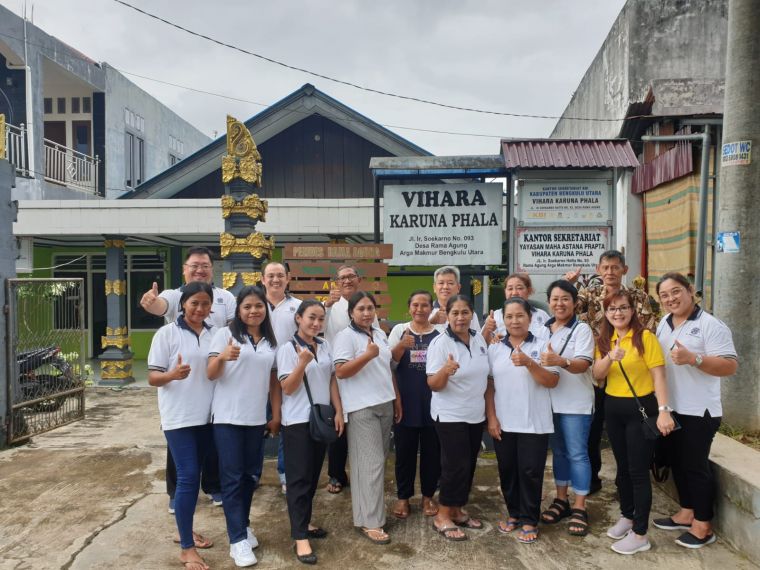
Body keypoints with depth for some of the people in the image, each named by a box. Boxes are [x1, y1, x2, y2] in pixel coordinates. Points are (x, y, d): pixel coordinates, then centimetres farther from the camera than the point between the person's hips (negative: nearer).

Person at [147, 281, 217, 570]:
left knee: (193, 476, 16)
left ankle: (185, 530, 34)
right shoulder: (167, 333, -7)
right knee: (188, 477, -6)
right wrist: (173, 375, -27)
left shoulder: (215, 334, 5)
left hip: (206, 416, 5)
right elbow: (152, 378, -7)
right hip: (179, 417, -5)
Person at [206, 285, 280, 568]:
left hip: (257, 418, 4)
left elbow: (274, 381, 11)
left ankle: (243, 526, 30)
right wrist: (222, 357, -31)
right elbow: (211, 375, -10)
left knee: (249, 475, 14)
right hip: (228, 418, -4)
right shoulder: (225, 334, -5)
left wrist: (276, 415, 7)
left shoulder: (271, 341, 8)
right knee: (232, 477, -1)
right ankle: (238, 540, 7)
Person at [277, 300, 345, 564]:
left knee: (313, 475, 14)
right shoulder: (288, 348, -11)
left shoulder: (325, 346, 7)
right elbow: (287, 388, -14)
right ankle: (300, 537, 3)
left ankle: (304, 522, 29)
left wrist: (338, 411, 6)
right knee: (299, 477, -2)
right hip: (298, 421, -6)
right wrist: (303, 362, -27)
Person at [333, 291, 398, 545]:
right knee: (371, 462, -6)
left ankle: (369, 508, 27)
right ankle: (370, 522, 2)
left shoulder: (380, 333, 14)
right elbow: (341, 372, -18)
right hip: (362, 407, -8)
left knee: (379, 459, 13)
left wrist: (396, 397, 18)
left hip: (385, 403, 8)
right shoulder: (346, 336, -9)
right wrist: (368, 355, -26)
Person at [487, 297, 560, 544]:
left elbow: (552, 382, -9)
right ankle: (514, 514, 30)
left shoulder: (542, 346, -3)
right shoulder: (495, 348, 4)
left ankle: (529, 521, 18)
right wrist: (491, 418, -1)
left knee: (530, 471, 3)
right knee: (507, 470, 12)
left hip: (534, 423, -3)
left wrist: (529, 363, -23)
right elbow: (489, 385, 5)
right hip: (503, 423, 3)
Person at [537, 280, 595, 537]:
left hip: (575, 402, -5)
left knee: (577, 454, 1)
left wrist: (561, 361, -38)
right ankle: (561, 500, 28)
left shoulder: (582, 329, -8)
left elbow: (583, 364, -21)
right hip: (550, 400, 5)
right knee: (558, 451, 15)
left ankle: (579, 508, 12)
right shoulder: (543, 329, 8)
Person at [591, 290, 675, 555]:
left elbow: (658, 375, -15)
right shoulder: (604, 340, 5)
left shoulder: (645, 336, -11)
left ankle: (640, 534, 10)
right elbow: (597, 375, -2)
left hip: (641, 407, -5)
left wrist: (663, 410, -22)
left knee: (638, 470, 0)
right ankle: (627, 516, 35)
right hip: (613, 408, 6)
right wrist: (610, 357, -21)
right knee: (622, 467, 17)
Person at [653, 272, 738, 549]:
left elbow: (730, 366, -21)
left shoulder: (711, 325, -14)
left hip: (698, 411, -7)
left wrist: (692, 358, -32)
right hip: (670, 408, 7)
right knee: (677, 462, 17)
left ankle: (704, 525, 20)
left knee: (695, 466, 4)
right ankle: (686, 513, 33)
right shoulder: (664, 323, 8)